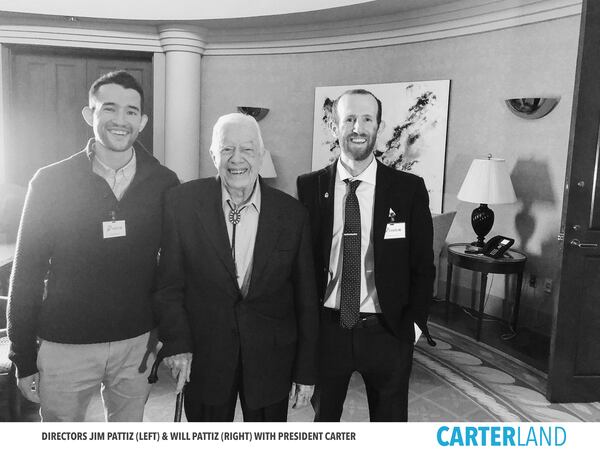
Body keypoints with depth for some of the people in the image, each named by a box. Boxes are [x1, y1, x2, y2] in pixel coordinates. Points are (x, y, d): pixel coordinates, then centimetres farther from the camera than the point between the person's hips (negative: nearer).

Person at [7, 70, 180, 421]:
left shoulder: (164, 183, -3)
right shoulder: (51, 181, -5)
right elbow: (26, 274, -1)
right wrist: (23, 359, -1)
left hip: (138, 342, 1)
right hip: (64, 345, -1)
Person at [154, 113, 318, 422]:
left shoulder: (292, 214, -4)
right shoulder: (182, 203, -7)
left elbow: (306, 300, 0)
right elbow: (169, 283, -3)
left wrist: (305, 372, 2)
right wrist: (176, 343, -14)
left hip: (271, 361, 1)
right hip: (203, 358, 0)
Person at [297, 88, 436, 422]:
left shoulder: (409, 188, -5)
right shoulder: (310, 186, -4)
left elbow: (423, 265, 0)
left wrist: (414, 322, -5)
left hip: (388, 332, 0)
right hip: (326, 328, 0)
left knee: (390, 419, 19)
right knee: (323, 417, 20)